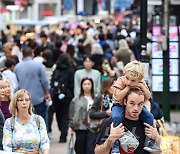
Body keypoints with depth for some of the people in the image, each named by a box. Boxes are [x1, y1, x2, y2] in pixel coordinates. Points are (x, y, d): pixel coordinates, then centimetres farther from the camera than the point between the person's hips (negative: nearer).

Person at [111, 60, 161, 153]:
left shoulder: (141, 83, -8)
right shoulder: (120, 81, -19)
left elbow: (148, 97, -12)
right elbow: (118, 97, -28)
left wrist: (141, 86, -24)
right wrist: (128, 87, -30)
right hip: (119, 105, -3)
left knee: (149, 117, -16)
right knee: (117, 117, -35)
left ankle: (150, 142, -1)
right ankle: (116, 144, -26)